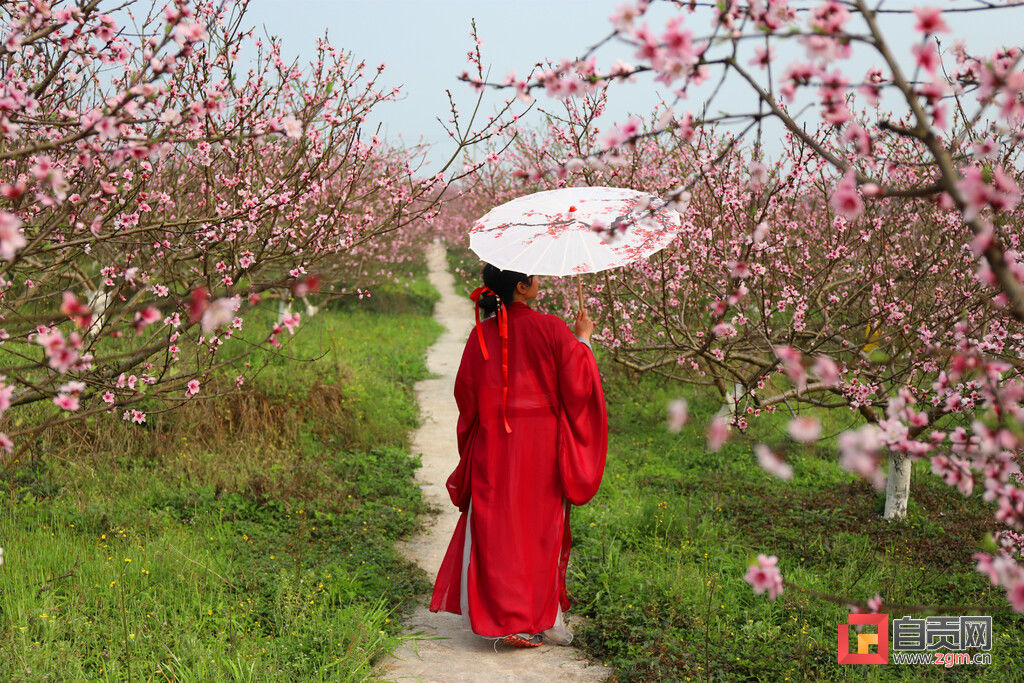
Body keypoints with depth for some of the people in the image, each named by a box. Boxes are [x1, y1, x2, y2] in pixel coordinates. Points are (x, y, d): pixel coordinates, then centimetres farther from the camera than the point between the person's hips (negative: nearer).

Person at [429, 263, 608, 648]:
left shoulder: (481, 335, -2)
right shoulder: (551, 329, -10)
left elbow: (465, 392, 3)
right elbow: (576, 385, -7)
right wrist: (583, 340, 6)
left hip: (493, 446, 2)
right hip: (543, 443, -2)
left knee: (497, 528, 8)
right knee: (542, 527, 9)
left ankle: (504, 616, 9)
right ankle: (544, 619, 15)